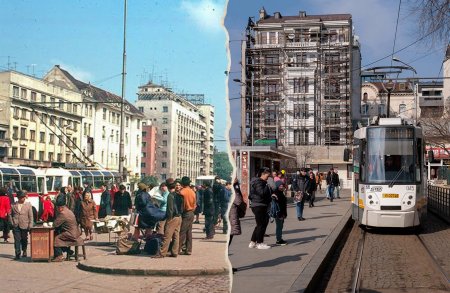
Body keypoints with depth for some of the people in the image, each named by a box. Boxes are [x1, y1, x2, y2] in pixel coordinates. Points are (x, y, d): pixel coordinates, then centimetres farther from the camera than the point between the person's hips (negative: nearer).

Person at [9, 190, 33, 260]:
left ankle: (24, 251, 32)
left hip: (24, 226, 0)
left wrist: (30, 226, -5)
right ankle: (17, 254, -3)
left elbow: (31, 216, 0)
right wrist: (12, 222, 0)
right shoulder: (13, 205, 4)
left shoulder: (28, 205, 1)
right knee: (17, 240, -4)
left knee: (24, 240, 12)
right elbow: (10, 214, 11)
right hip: (16, 226, 0)